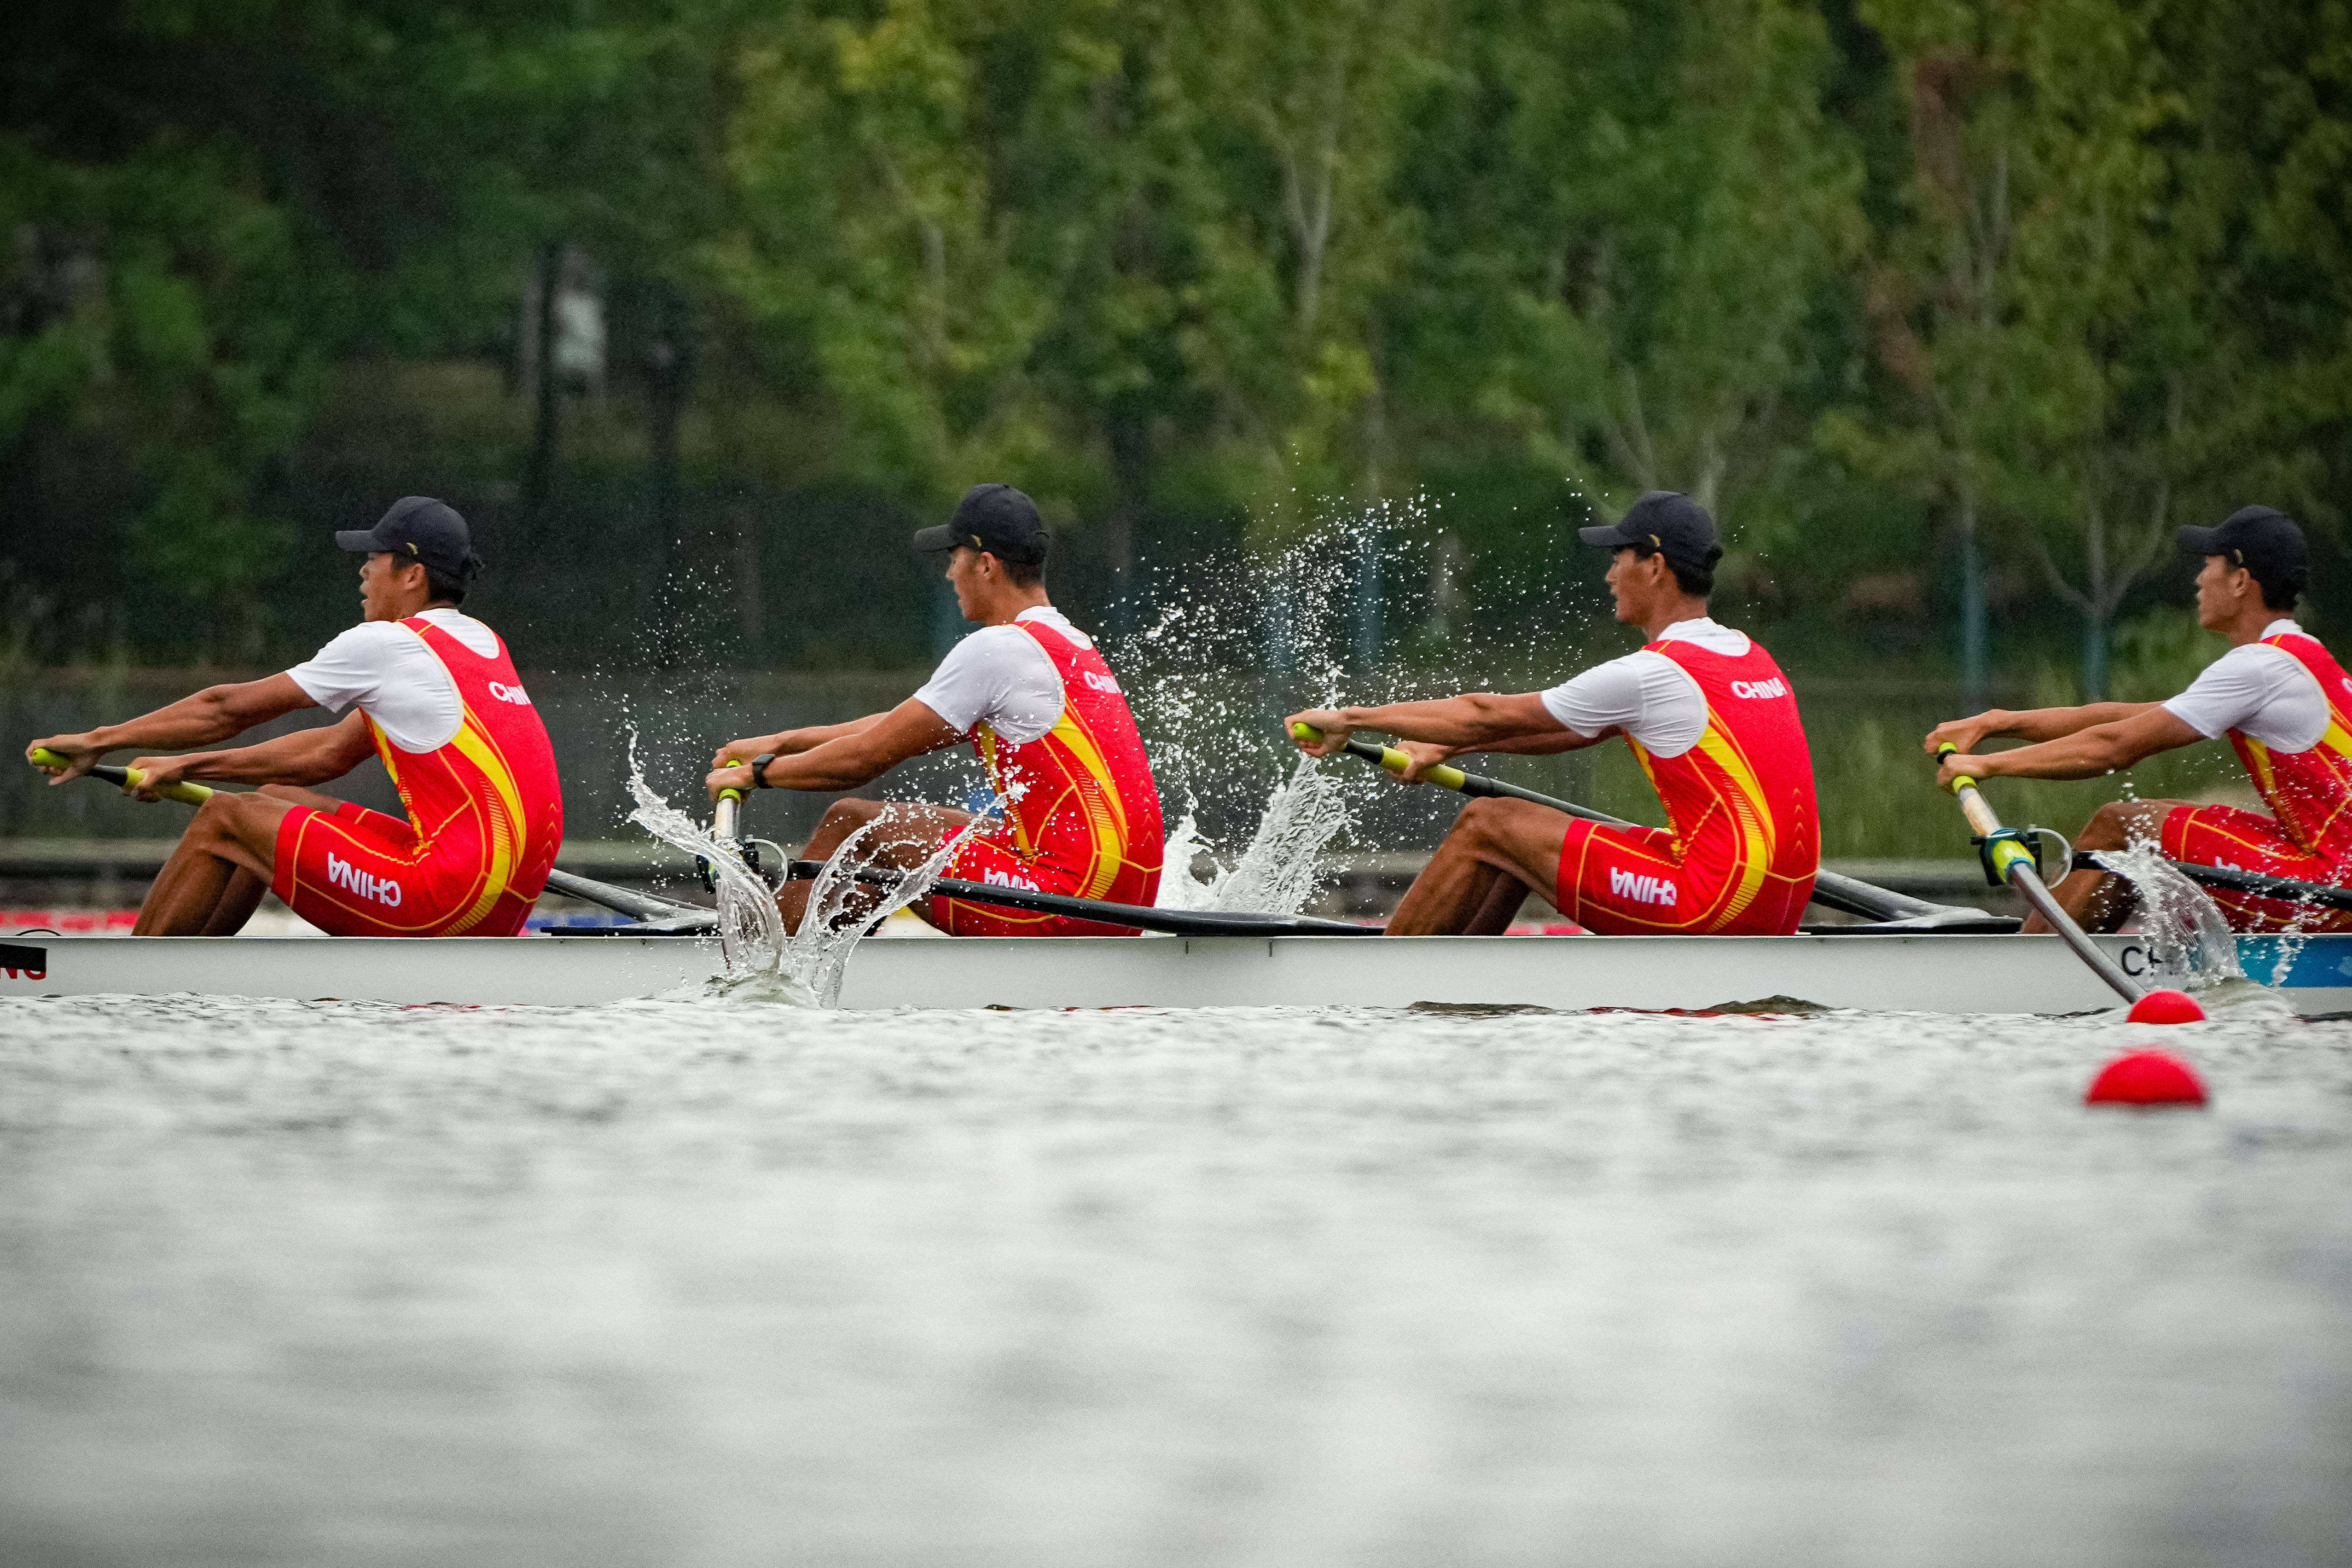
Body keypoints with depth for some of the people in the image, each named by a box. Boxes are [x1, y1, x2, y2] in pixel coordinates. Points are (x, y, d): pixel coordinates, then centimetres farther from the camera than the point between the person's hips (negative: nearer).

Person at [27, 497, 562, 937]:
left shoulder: (384, 644, -6)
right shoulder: (481, 643, 20)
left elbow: (230, 709, 2)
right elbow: (333, 752, 25)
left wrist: (100, 740, 12)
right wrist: (190, 767, 26)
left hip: (448, 898, -9)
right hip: (507, 909, 9)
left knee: (223, 820, 4)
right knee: (277, 799, 23)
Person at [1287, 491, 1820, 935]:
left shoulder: (1649, 675, -12)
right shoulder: (1750, 657, 15)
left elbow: (1486, 716, -3)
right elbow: (1576, 730, 23)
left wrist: (1349, 719, 8)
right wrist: (1448, 748, 26)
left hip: (1716, 906, -9)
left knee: (1485, 825, 3)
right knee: (1535, 838, 23)